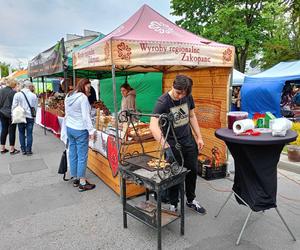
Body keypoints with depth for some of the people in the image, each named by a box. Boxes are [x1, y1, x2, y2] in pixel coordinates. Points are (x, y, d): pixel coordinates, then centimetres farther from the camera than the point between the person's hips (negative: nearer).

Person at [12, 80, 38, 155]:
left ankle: (23, 150, 17)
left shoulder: (17, 95, -5)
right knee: (29, 134, 5)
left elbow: (14, 106, -4)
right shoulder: (34, 96, -5)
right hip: (30, 117, -1)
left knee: (21, 133, 13)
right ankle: (28, 150, 7)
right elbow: (35, 107, 1)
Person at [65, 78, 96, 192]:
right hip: (80, 130, -8)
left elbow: (67, 114, 16)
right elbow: (86, 116, -19)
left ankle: (76, 178, 26)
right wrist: (91, 130, -16)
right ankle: (82, 183, 6)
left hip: (69, 128, 9)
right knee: (82, 156, -1)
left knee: (73, 154, 14)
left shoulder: (68, 96, 10)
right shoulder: (83, 97, -15)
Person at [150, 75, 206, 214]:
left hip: (189, 140, 5)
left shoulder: (188, 97, -4)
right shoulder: (162, 102, -22)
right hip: (172, 144, -5)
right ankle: (173, 205, 28)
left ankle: (190, 200, 36)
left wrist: (199, 137, 6)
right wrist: (165, 146, -44)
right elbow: (153, 126, -33)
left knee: (192, 170, 14)